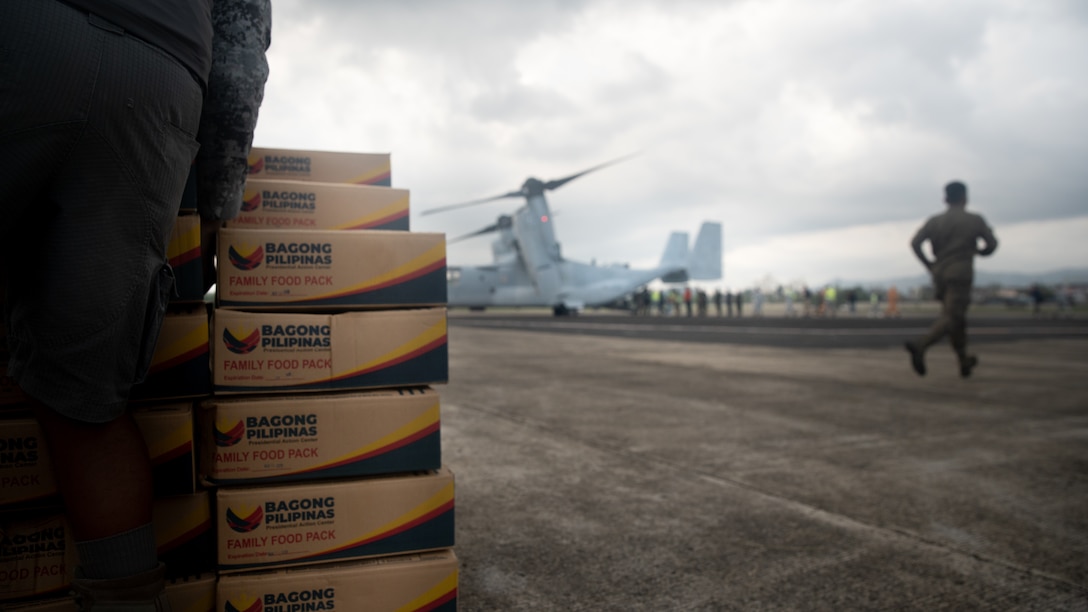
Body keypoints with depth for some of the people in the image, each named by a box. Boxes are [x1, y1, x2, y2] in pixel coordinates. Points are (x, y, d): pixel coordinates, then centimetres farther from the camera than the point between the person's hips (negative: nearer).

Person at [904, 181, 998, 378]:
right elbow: (991, 245, 5)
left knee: (957, 317, 18)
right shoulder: (975, 220, 2)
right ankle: (919, 346, -37)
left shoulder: (934, 220, 7)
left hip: (940, 274, 5)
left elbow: (915, 243, -6)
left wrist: (928, 264, 6)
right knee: (950, 319, -12)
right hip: (960, 274, -5)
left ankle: (964, 362, 28)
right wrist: (979, 251, 27)